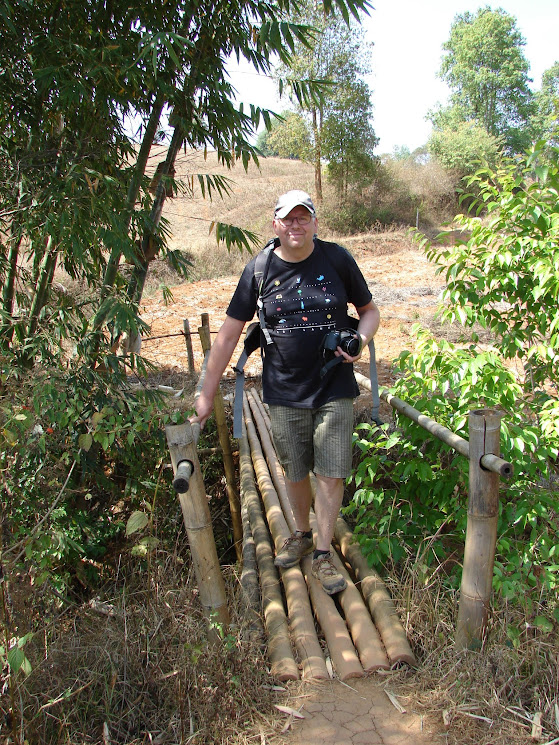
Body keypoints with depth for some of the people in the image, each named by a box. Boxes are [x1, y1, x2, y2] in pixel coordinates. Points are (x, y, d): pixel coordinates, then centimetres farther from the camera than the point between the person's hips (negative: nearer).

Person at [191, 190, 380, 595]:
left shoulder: (337, 259, -2)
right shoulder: (259, 270, -3)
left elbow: (370, 310, 10)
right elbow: (229, 334, -1)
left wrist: (361, 340, -14)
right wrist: (207, 395, -1)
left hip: (334, 390, 0)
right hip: (284, 394, 1)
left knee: (331, 474, 2)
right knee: (295, 473, 15)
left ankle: (324, 553, 22)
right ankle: (302, 534, 41)